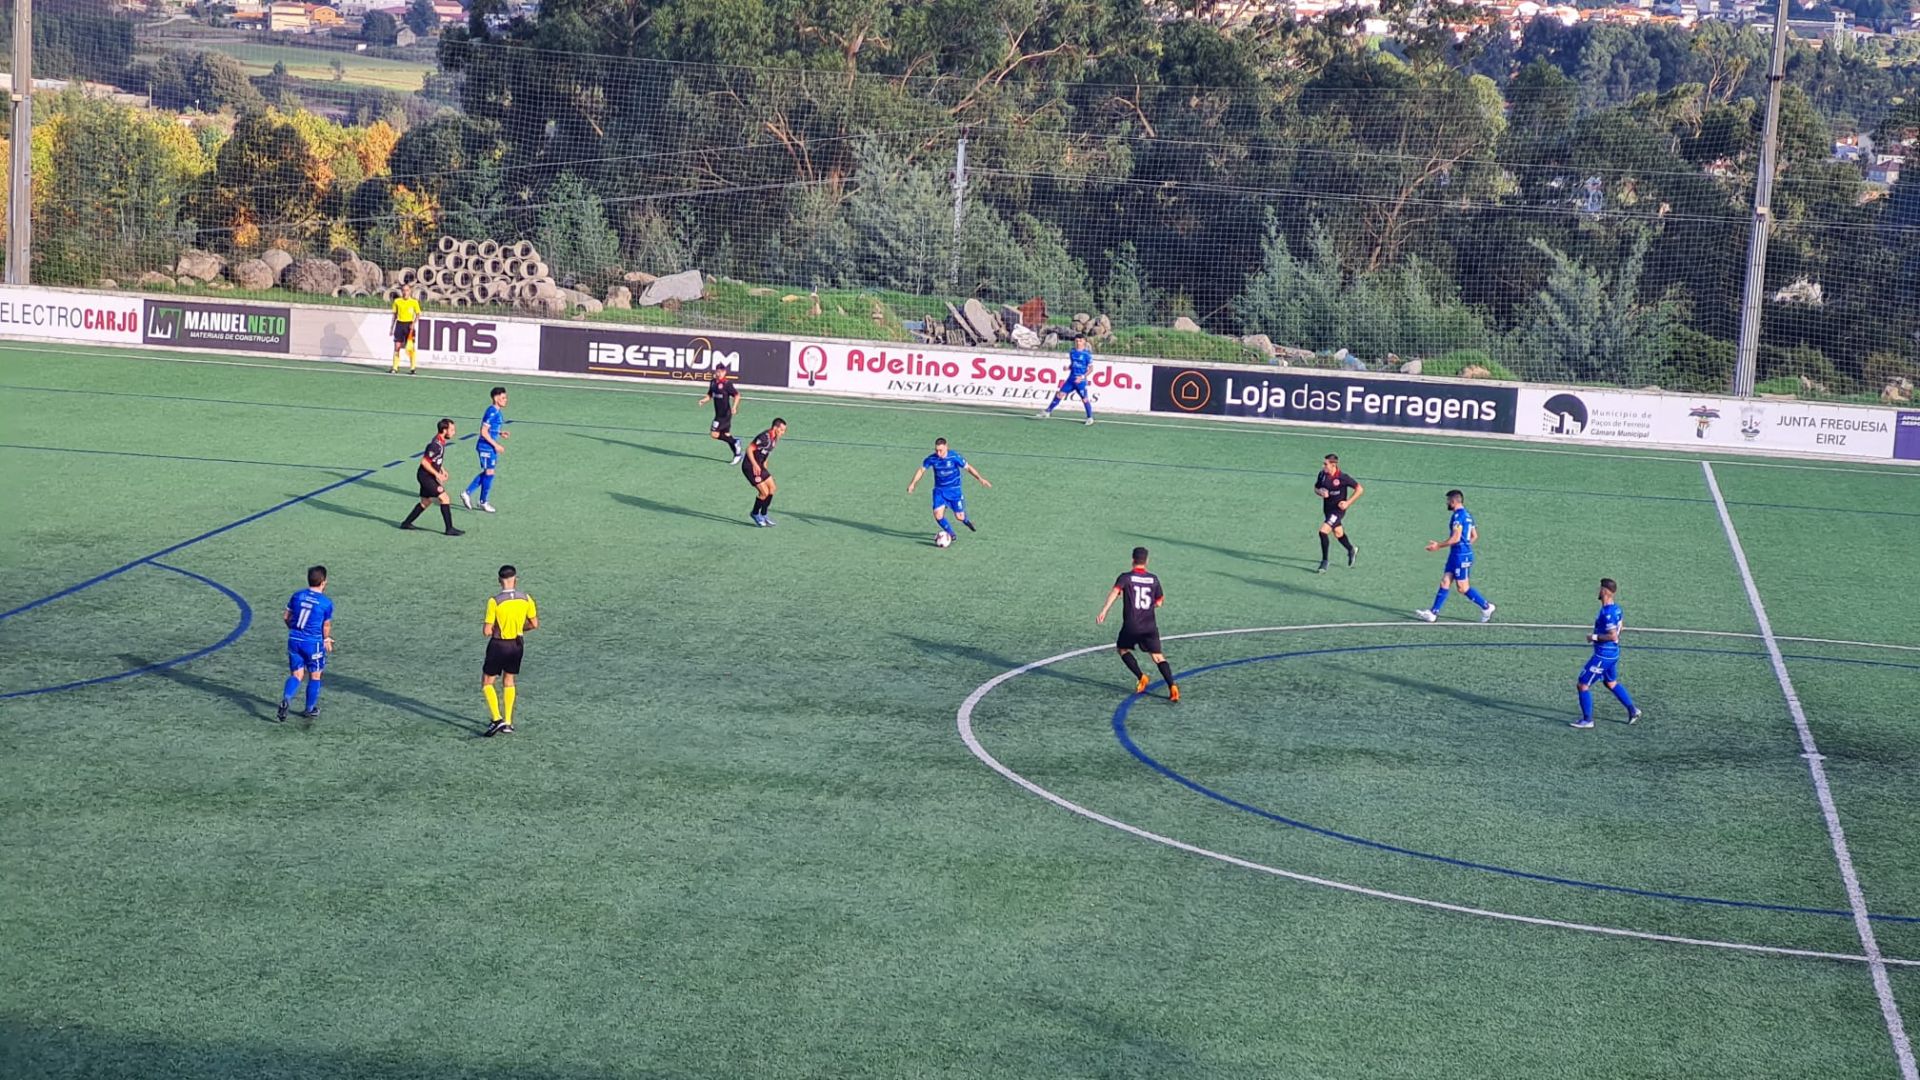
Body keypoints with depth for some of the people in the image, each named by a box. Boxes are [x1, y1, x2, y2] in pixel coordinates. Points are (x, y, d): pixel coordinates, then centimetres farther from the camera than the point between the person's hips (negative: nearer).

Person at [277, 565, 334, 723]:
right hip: (313, 642, -4)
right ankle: (310, 710, 21)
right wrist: (327, 640, 19)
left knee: (297, 674, 10)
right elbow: (326, 626, -1)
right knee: (315, 675, 13)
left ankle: (286, 699, -16)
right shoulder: (326, 602, -10)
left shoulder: (298, 595, 2)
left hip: (294, 640, 4)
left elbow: (286, 616, 10)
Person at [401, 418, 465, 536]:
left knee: (426, 502, 20)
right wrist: (437, 474, -22)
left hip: (428, 476, 10)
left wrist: (442, 470, 13)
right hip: (426, 476, -10)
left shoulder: (441, 441, 5)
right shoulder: (435, 445, -26)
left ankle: (406, 523, 31)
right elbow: (424, 462, -24)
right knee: (444, 499, -10)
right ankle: (450, 529, -7)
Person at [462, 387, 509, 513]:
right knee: (489, 472, -1)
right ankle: (484, 502, 11)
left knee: (486, 473, 14)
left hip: (491, 447, 10)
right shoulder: (491, 412, -19)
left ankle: (467, 493, 21)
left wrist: (500, 433, 6)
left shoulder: (498, 412, 11)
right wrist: (495, 445, -20)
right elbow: (484, 432, -21)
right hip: (486, 447, -10)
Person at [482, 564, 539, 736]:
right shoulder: (526, 599, -6)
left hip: (499, 645, -4)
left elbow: (487, 631, -17)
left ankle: (497, 719, -6)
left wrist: (486, 628, 7)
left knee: (487, 683, 9)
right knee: (509, 681, 20)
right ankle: (508, 723, 18)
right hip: (517, 644, 4)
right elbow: (534, 624, 3)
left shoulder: (494, 601, -18)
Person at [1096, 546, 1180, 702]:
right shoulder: (1153, 579, 8)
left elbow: (1115, 593, -19)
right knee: (1158, 656, 3)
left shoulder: (1125, 577, -2)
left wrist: (1104, 611, -27)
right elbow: (1159, 603, 15)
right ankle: (1172, 686, -14)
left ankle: (1141, 677, 7)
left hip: (1131, 625, -2)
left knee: (1123, 649, 22)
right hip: (1150, 625, 2)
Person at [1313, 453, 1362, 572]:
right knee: (1338, 533, 22)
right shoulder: (1322, 474, -4)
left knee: (1323, 532, -19)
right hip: (1327, 509, 7)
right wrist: (1320, 492, -12)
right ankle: (1351, 551, 49)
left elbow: (1360, 489, -13)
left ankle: (1324, 563, -9)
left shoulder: (1342, 478, -20)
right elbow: (1316, 488, 13)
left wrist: (1348, 502, -18)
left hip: (1338, 510, -7)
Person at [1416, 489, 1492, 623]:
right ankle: (1433, 613, 6)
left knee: (1463, 588, -3)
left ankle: (1486, 607, 7)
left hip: (1461, 556, -10)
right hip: (1456, 555, 10)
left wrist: (1438, 545, -13)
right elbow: (1475, 536, 19)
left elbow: (1456, 538, -22)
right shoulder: (1467, 514, 14)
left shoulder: (1458, 515, -16)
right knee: (1445, 582, 7)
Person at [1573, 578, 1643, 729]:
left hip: (1603, 655, -10)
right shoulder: (1616, 609, 5)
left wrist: (1595, 637, -18)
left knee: (1583, 684, -1)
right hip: (1613, 653, 10)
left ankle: (1587, 720, 5)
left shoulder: (1607, 613, -24)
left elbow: (1613, 636, -28)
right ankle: (1633, 711, 31)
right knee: (1611, 683, 27)